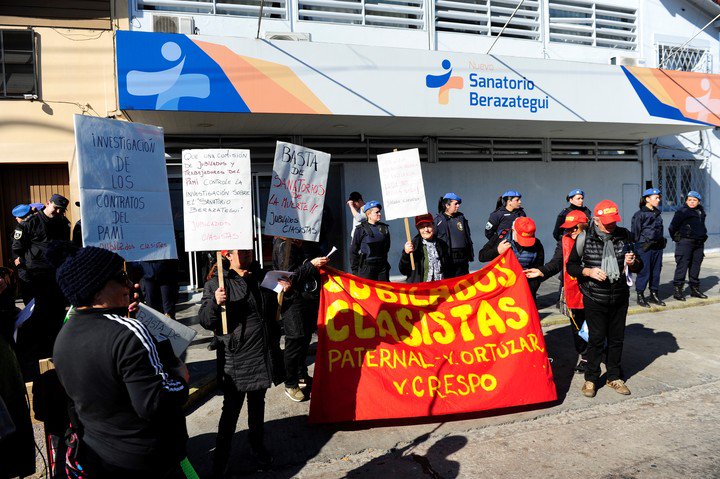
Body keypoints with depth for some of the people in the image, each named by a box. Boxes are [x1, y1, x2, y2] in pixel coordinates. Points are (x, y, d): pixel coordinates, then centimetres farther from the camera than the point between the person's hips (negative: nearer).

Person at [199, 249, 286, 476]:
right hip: (235, 360, -5)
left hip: (262, 356, 5)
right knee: (231, 409, 1)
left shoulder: (260, 277, 9)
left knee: (257, 403, 20)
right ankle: (220, 461, 17)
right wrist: (215, 302, -31)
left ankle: (258, 446, 39)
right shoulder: (216, 283, -8)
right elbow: (205, 320, -14)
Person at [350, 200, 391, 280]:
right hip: (366, 267, -4)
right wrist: (355, 269, -3)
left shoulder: (384, 228, 8)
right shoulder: (361, 229, -5)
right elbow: (353, 250, -2)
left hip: (382, 266, 5)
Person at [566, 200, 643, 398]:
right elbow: (571, 266, -1)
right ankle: (591, 378, 17)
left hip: (620, 298, 4)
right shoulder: (585, 238, -7)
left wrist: (633, 262, -11)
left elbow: (638, 267, 13)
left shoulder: (624, 236, 4)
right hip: (595, 299, -4)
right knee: (596, 339, 1)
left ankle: (614, 377, 29)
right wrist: (589, 272, -19)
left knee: (617, 339, 12)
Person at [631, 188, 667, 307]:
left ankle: (654, 295, 22)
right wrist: (639, 244, -7)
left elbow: (659, 230, 22)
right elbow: (635, 232, -7)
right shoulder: (640, 214, -8)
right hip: (644, 248, -7)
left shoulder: (657, 213, 13)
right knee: (644, 272, -4)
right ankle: (640, 296, 6)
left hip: (657, 248, 7)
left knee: (656, 272, 11)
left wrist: (662, 242, 18)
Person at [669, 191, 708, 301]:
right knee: (682, 265, -9)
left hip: (699, 243, 7)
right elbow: (672, 227, -6)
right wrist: (676, 238, 0)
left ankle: (695, 289, 21)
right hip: (685, 242, -7)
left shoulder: (701, 211, 14)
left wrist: (702, 237, 18)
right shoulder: (682, 211, -7)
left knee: (696, 266, 11)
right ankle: (678, 290, -6)